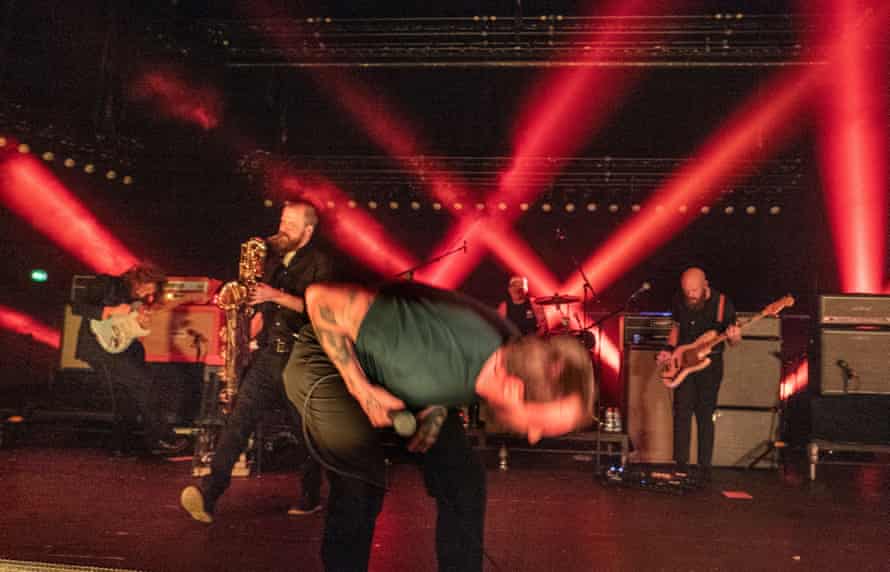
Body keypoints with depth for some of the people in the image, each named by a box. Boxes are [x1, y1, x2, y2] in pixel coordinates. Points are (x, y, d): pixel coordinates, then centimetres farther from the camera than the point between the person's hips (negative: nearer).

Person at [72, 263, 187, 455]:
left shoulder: (136, 300, 15)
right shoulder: (107, 284, -5)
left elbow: (130, 336, 13)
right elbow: (76, 305, -14)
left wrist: (143, 325, -8)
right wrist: (111, 311, -18)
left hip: (115, 345, 8)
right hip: (96, 345, -8)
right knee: (143, 381, -17)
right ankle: (161, 437, -8)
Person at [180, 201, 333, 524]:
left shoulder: (319, 263, -1)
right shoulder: (273, 260, 17)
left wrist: (278, 296, -20)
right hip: (267, 354, 5)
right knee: (240, 418, -10)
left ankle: (311, 498, 20)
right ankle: (209, 492, -18)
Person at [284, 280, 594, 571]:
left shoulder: (517, 351, -21)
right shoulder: (439, 353, -43)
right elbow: (321, 297, -35)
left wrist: (440, 406, -14)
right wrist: (362, 390, -32)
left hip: (396, 371, 6)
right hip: (331, 358, -6)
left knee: (463, 477, -3)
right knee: (359, 477, -26)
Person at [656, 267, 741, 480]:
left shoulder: (722, 303, -11)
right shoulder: (680, 301, -2)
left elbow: (735, 339, -4)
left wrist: (734, 337, -28)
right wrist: (669, 349, 0)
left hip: (710, 364, -3)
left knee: (705, 416, 2)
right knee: (682, 413, -1)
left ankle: (705, 468, 11)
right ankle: (681, 466, 5)